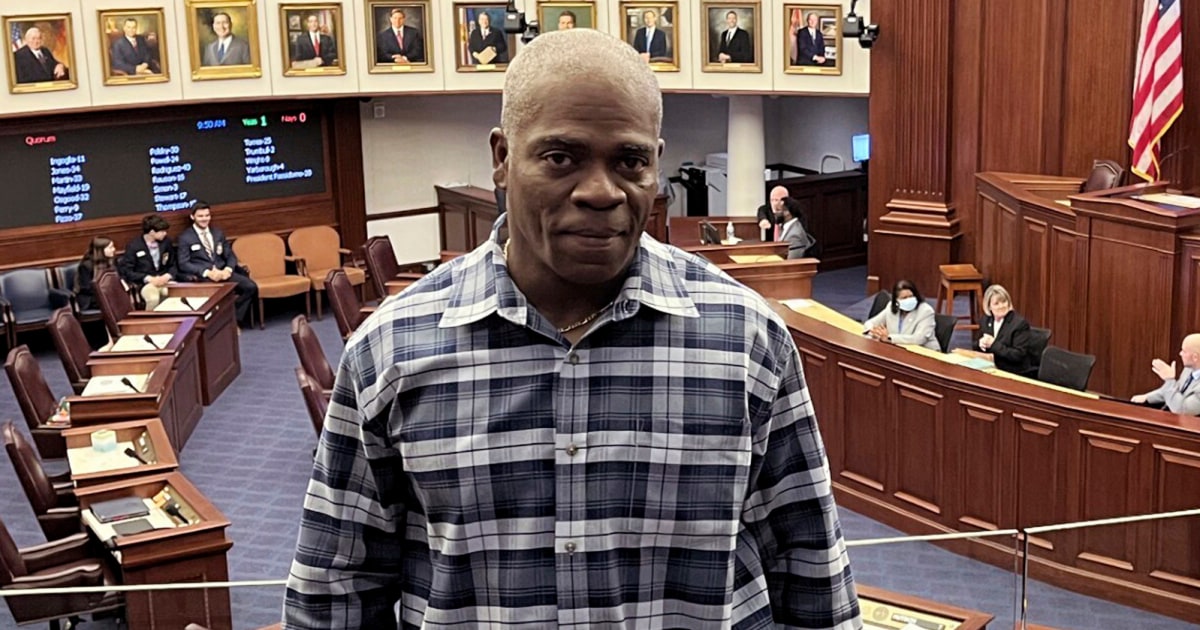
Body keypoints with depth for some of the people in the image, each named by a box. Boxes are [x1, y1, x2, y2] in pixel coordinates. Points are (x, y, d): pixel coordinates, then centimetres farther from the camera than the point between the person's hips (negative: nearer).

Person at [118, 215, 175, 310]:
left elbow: (173, 265, 16)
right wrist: (149, 279, -16)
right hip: (144, 283, -3)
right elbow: (127, 271, -4)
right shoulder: (133, 246, -5)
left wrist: (167, 276, -8)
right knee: (154, 298, -37)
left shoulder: (166, 242, 7)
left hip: (164, 280, 3)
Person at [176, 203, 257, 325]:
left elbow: (230, 255, 16)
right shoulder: (185, 238, 4)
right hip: (201, 276, -5)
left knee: (251, 287, -20)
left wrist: (227, 270, -9)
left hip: (222, 272, 5)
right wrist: (207, 272, -18)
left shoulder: (218, 234, 19)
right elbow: (183, 264, -5)